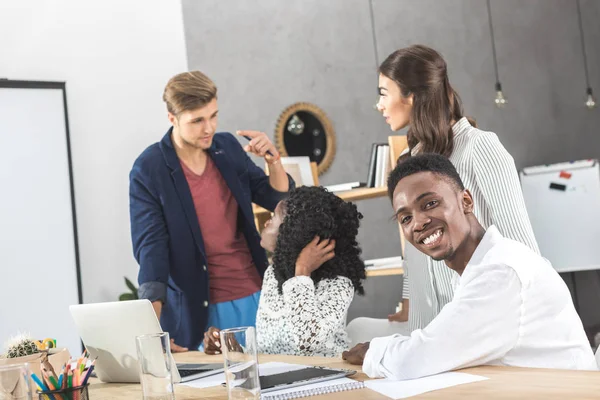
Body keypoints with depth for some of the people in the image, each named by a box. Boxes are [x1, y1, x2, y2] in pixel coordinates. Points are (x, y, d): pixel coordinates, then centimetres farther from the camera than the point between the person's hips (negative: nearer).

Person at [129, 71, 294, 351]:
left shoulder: (228, 147, 4)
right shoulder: (148, 170, -10)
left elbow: (280, 201, 10)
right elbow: (150, 246, -16)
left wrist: (273, 162, -11)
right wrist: (153, 324, -28)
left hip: (256, 296, 4)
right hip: (200, 311, -4)